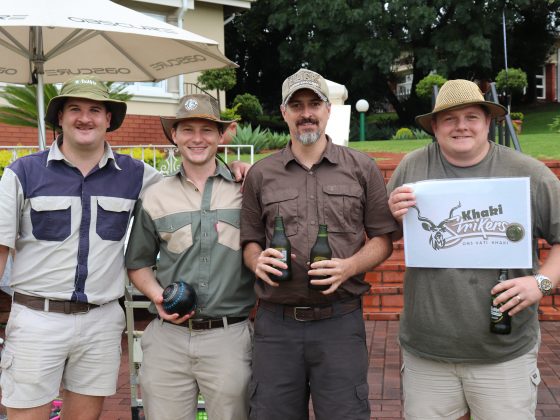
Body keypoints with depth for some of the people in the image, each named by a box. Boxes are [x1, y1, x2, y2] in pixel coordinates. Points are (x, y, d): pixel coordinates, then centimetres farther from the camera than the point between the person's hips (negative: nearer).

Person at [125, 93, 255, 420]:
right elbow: (138, 264, 15)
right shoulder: (155, 197, 7)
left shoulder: (246, 191, 1)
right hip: (168, 336, 2)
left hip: (230, 336, -1)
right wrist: (157, 296, -1)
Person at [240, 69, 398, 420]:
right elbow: (250, 241, 13)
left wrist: (349, 267, -13)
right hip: (276, 324, 2)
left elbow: (383, 239, 5)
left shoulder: (362, 169, 4)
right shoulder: (260, 175, 8)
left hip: (341, 321, -1)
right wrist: (258, 261, -10)